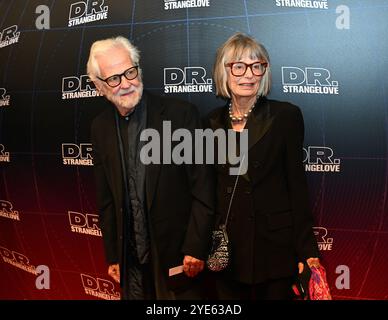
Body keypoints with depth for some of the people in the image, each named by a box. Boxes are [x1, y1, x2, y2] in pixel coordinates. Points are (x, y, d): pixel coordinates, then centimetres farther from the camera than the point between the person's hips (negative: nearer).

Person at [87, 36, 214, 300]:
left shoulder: (181, 114, -13)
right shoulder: (100, 128, 2)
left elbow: (203, 191, -11)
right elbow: (106, 200, 7)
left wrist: (195, 249, -12)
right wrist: (112, 256, 8)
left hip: (179, 256, -4)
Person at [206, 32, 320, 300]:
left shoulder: (286, 116, -6)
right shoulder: (213, 122, 3)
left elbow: (297, 184, -6)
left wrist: (307, 249, -8)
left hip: (275, 246, -2)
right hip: (227, 248, 3)